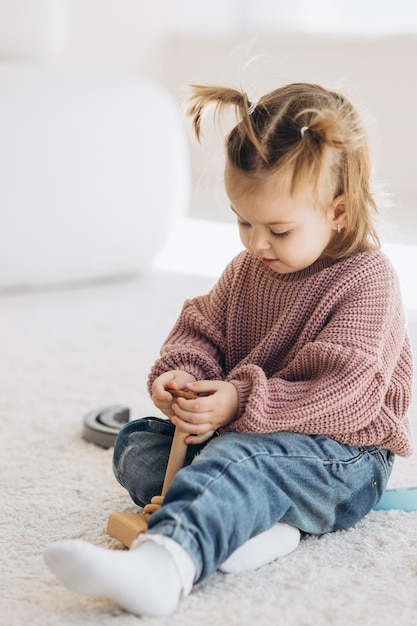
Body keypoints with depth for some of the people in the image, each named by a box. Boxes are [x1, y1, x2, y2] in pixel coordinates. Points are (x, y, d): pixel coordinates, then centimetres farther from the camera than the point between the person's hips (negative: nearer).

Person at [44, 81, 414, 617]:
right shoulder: (246, 270, 9)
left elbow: (344, 392, -23)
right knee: (134, 441, -5)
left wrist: (242, 404, -30)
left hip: (341, 456, -8)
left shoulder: (367, 281, -15)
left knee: (240, 458, -38)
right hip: (242, 429, 9)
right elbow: (201, 331, 13)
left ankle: (161, 564, -67)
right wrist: (178, 372, -11)